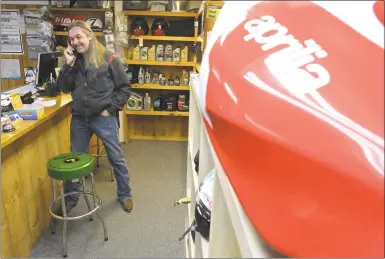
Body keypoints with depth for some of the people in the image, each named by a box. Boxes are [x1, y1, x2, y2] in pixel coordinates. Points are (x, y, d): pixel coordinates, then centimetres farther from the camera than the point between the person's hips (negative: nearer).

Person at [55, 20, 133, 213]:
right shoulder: (73, 60, 5)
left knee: (116, 159, 8)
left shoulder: (109, 59, -9)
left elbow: (125, 88, -7)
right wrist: (69, 64, -9)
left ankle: (125, 195, 28)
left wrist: (110, 109, -12)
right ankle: (71, 198, 34)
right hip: (79, 118, 5)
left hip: (104, 118, -4)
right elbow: (64, 89, 2)